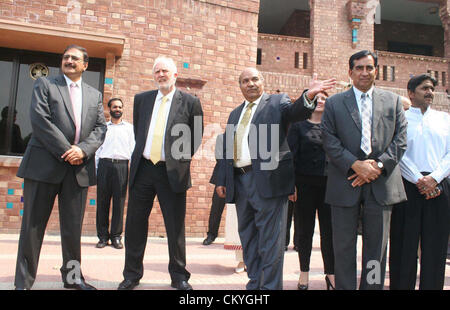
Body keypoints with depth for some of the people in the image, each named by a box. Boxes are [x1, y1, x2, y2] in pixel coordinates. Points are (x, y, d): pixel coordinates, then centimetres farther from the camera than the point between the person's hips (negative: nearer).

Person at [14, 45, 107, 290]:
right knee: (33, 226, 3)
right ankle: (23, 281, 14)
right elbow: (39, 120, -6)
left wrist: (83, 150, -11)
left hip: (78, 167, 3)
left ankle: (73, 277, 21)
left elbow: (100, 128, 8)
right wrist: (66, 151, -12)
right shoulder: (45, 85, 7)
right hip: (44, 165, -2)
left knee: (73, 228, 8)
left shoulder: (95, 95, 17)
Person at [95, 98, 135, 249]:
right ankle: (103, 236, 8)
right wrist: (95, 171, 4)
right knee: (102, 201, 0)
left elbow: (132, 149, 10)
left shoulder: (129, 127, 15)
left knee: (119, 201, -1)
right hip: (104, 164, 1)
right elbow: (97, 149, 13)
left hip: (121, 165, -1)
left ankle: (116, 236, 6)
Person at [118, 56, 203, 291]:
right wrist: (140, 153, 14)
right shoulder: (142, 99, 12)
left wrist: (183, 158, 2)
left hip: (172, 172, -3)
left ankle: (178, 276, 20)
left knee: (175, 226, 5)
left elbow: (197, 135, 7)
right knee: (135, 223, 8)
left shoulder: (190, 102, 2)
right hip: (142, 168, 3)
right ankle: (132, 274, 24)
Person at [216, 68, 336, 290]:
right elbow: (227, 149, 19)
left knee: (270, 240, -2)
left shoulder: (277, 102, 5)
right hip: (240, 181, 6)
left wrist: (308, 96, -37)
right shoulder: (235, 114, 21)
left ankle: (270, 286, 9)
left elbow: (296, 112, -17)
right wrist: (221, 180, 12)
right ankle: (254, 284, 27)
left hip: (267, 180, -6)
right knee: (248, 239, 14)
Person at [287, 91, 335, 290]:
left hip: (329, 183, 2)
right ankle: (304, 273, 18)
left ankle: (331, 273, 15)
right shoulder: (298, 126, 6)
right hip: (305, 184, -1)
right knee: (305, 230, 5)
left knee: (329, 229, 3)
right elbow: (291, 154, -1)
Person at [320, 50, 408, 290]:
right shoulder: (334, 103, 6)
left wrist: (379, 164, -10)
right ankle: (344, 287, 18)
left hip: (381, 183, 2)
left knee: (377, 247, 10)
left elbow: (400, 139, 5)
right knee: (343, 246, 6)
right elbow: (329, 141, -3)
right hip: (345, 182, -1)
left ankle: (372, 286, 24)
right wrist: (355, 165, -14)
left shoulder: (392, 101, 12)